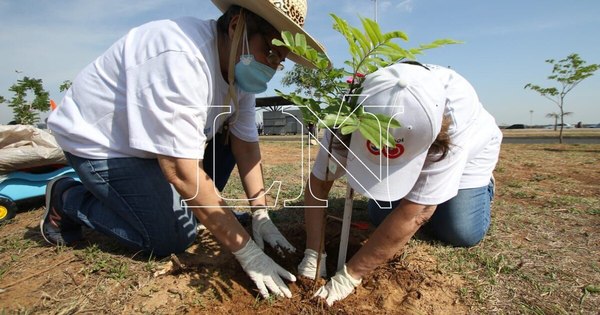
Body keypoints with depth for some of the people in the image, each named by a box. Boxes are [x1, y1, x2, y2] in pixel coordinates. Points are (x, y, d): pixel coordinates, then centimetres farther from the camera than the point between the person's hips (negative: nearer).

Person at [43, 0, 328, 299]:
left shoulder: (239, 66, -9)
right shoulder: (180, 60, -35)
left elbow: (246, 144, -8)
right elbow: (183, 173, -37)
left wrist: (260, 216, -14)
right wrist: (246, 250, -31)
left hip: (158, 135, 7)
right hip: (97, 140, -7)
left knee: (230, 135, -6)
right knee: (173, 238, -10)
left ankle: (204, 209, 8)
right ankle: (66, 198, 8)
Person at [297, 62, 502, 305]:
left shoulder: (456, 114, -44)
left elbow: (414, 214, -43)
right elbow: (318, 183, -26)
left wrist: (350, 275, -39)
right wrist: (312, 254, -32)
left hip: (468, 151, -2)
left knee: (460, 233, -17)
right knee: (381, 218, -12)